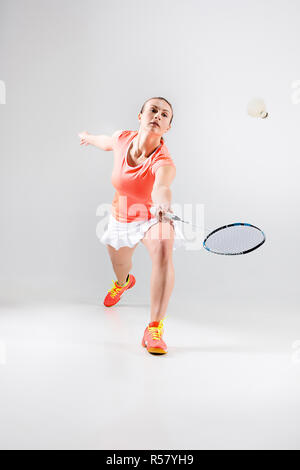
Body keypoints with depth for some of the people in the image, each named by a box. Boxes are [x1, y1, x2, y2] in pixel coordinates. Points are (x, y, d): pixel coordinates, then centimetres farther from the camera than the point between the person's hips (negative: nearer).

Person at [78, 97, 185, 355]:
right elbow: (107, 142, 8)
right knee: (120, 266, 25)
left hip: (153, 216, -4)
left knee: (163, 249, -37)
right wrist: (89, 137, 29)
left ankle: (154, 329, -31)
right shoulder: (122, 138, -18)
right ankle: (124, 281, 68)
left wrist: (162, 203, -78)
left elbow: (161, 188, -55)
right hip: (122, 217, 5)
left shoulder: (164, 162, -32)